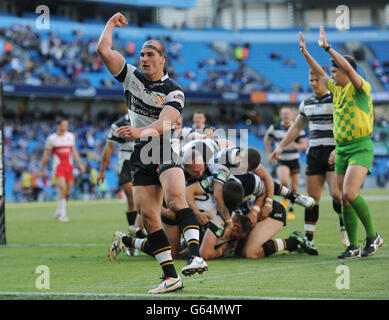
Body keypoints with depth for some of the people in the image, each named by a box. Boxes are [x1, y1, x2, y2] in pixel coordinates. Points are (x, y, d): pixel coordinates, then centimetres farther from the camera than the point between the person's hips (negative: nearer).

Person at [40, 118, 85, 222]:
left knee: (67, 192, 5)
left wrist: (80, 163, 7)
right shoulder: (51, 138, -3)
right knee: (63, 188, -20)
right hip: (58, 167, -5)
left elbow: (74, 151, 16)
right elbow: (46, 155, 4)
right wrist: (42, 169, 6)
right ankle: (62, 214, -15)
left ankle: (58, 212, 23)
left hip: (69, 167, 5)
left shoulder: (70, 136, 9)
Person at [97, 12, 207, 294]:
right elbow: (104, 50, 3)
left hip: (167, 154, -5)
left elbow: (164, 122, -23)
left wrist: (140, 131, -39)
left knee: (175, 198, -29)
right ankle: (171, 277, -4)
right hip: (141, 159, 5)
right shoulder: (132, 77, 8)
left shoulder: (173, 91, -7)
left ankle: (196, 256, -43)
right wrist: (112, 24, 12)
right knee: (148, 215, -4)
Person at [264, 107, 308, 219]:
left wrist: (295, 145, -28)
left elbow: (304, 145, -8)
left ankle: (291, 211, 22)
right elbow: (266, 139, 17)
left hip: (294, 161, 1)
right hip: (281, 161, -1)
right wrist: (269, 154, 9)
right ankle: (284, 198, 2)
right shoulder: (274, 128, 0)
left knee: (294, 188, 5)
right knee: (284, 181, -28)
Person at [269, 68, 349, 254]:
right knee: (312, 197, -1)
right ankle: (309, 240, 1)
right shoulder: (307, 104, 14)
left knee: (336, 194, -17)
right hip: (314, 153, 5)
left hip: (335, 153, -5)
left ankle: (344, 225, 10)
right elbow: (296, 127, 25)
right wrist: (281, 146, 18)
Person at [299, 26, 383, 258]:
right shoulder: (337, 89, 12)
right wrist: (305, 52, 24)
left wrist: (327, 47, -26)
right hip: (342, 149, 8)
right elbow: (320, 74, 28)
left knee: (350, 194, -22)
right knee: (345, 199, 4)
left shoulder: (361, 87, -10)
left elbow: (349, 68, -28)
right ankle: (354, 247, 9)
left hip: (361, 149, -8)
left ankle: (373, 237, -6)